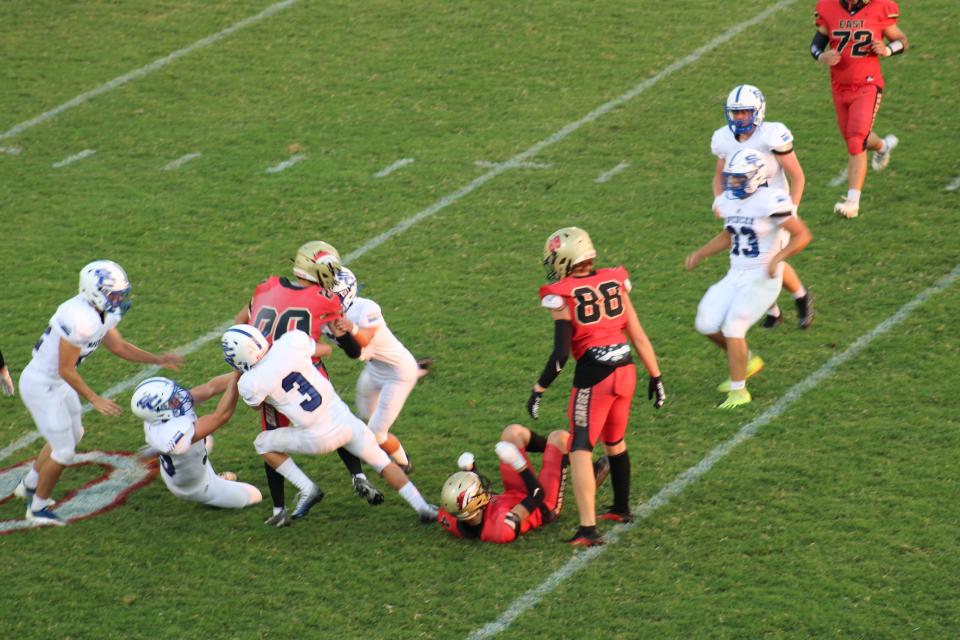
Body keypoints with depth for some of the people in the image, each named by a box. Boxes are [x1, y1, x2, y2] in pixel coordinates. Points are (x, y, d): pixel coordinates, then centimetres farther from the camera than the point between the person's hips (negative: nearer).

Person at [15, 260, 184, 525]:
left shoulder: (102, 313, -2)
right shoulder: (81, 320, -32)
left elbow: (119, 347, 13)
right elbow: (66, 370, -26)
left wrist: (159, 360, 7)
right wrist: (96, 400, -20)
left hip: (57, 383, 10)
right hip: (41, 386, -10)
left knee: (71, 435, 27)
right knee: (63, 451, -1)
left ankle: (30, 485, 45)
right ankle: (38, 508, 19)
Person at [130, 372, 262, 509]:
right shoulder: (173, 435, -47)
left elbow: (210, 388, -24)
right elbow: (221, 416, -46)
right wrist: (237, 376, -47)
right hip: (195, 488, -7)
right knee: (254, 496, 10)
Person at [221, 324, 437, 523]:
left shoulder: (250, 383, -16)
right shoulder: (292, 342, -12)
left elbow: (256, 405, 10)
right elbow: (325, 349, 11)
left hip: (317, 439, -3)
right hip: (345, 422, 3)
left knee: (263, 444, 19)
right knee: (382, 463, 22)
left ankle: (308, 489, 11)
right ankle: (421, 507, 15)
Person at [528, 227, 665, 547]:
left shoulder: (562, 296, -7)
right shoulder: (614, 282, 7)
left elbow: (561, 353, -12)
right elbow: (638, 336, 10)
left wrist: (539, 389, -3)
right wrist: (655, 376, 18)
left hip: (593, 375, -6)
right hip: (625, 369, 6)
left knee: (581, 450, -2)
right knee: (615, 442, 26)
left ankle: (588, 528, -12)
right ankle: (622, 508, 41)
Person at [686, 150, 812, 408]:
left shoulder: (770, 201, -18)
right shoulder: (730, 201, 6)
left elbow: (802, 235, -16)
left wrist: (778, 257, -28)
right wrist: (700, 253, 15)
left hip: (762, 278, -8)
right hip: (735, 275, 8)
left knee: (733, 328, -15)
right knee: (707, 324, 0)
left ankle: (738, 391, -2)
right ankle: (747, 361, 25)